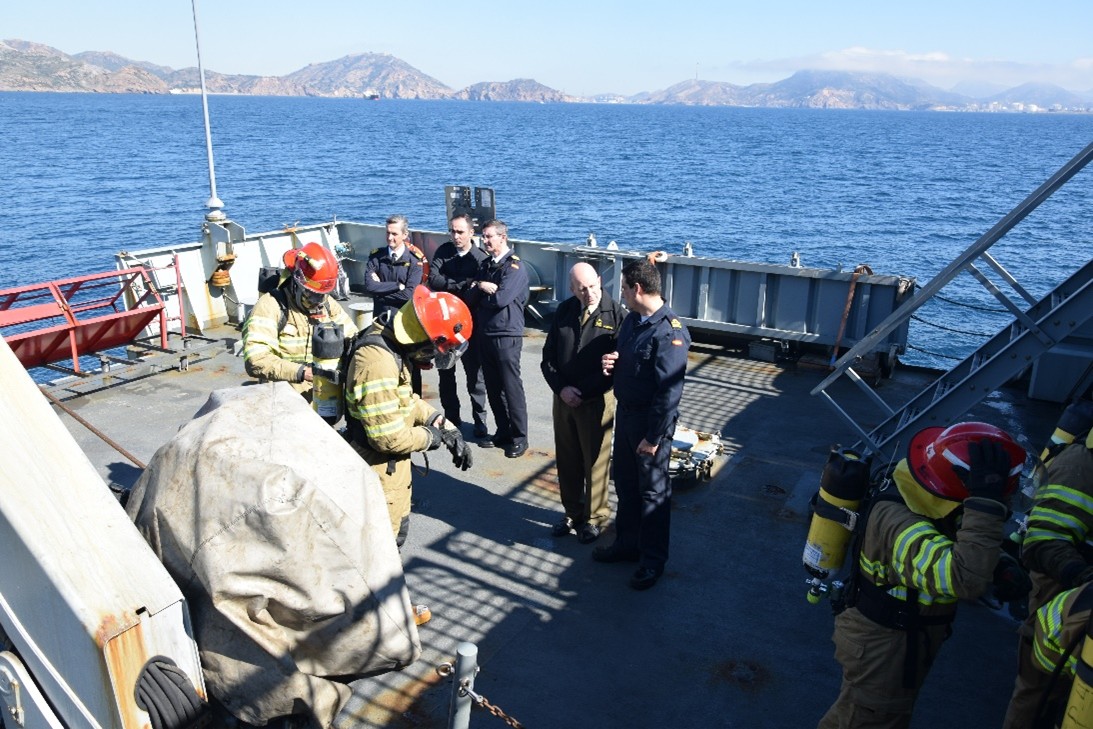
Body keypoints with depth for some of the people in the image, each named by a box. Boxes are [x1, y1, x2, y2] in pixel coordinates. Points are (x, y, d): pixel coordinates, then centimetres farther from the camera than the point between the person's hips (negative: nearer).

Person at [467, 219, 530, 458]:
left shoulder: (515, 266, -10)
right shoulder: (486, 264, 14)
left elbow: (501, 299, -22)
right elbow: (472, 296, 9)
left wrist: (480, 292, -4)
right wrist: (481, 288, -12)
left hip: (506, 335, -7)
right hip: (484, 333, 8)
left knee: (511, 388, -1)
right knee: (493, 387, 13)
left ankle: (519, 438, 10)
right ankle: (503, 432, 25)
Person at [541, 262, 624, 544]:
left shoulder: (615, 313, -11)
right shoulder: (564, 311, 2)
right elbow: (548, 356, 5)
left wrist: (582, 391, -18)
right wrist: (561, 389, -9)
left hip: (597, 401, -4)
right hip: (563, 399, 4)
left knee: (595, 462, 7)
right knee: (567, 460, 15)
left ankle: (595, 517, 25)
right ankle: (572, 512, 33)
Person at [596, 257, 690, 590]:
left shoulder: (669, 332, -23)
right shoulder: (631, 320, 5)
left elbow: (670, 392, -24)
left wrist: (653, 437, -21)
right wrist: (612, 364, -4)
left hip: (651, 421, -9)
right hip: (625, 413, 9)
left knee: (653, 491, 6)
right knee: (625, 484, 20)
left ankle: (653, 560, 22)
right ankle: (627, 543, 38)